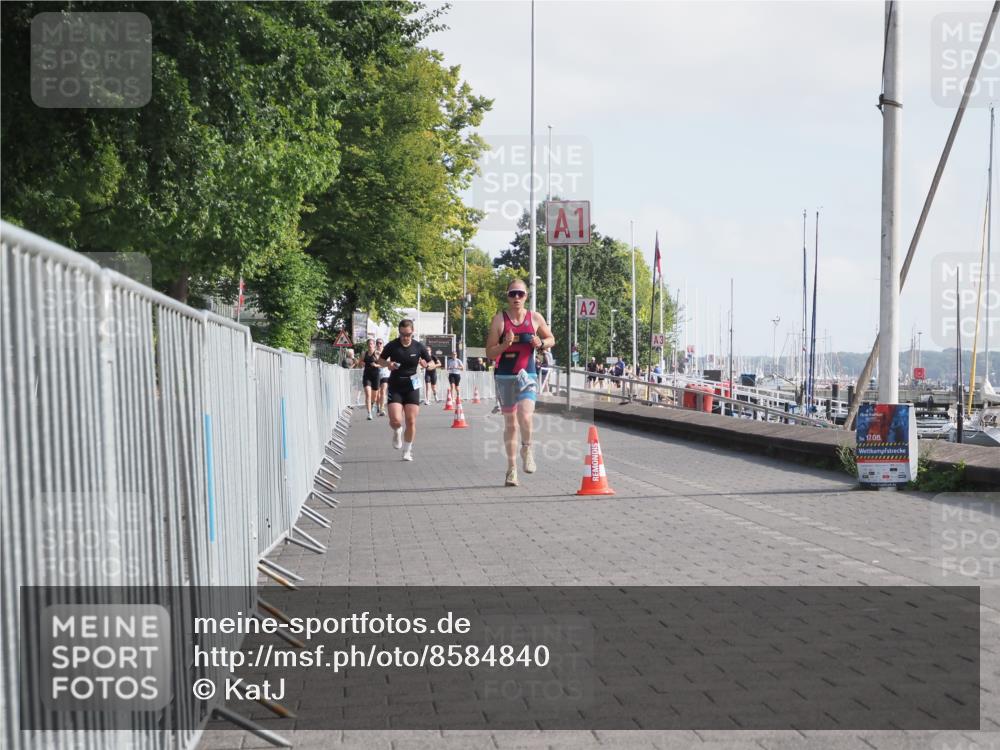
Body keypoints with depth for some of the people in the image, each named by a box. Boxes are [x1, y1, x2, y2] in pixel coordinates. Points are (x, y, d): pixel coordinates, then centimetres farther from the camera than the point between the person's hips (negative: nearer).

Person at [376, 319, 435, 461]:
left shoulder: (419, 347, -4)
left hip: (412, 387, 1)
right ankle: (397, 433, 23)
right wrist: (388, 364, -14)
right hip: (395, 387, -1)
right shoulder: (392, 345, -6)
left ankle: (407, 451, 15)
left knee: (411, 421, -2)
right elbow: (380, 360, 8)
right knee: (395, 420, -14)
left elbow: (432, 364, 5)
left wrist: (427, 364, -19)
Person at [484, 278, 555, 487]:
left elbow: (551, 339, 16)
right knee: (510, 424, 8)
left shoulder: (535, 318, 2)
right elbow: (489, 353, -2)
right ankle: (511, 468, 20)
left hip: (528, 376, 0)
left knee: (525, 416, -23)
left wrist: (540, 343, -6)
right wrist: (505, 345, -21)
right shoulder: (499, 319, -2)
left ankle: (527, 449, 8)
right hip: (505, 377, 0)